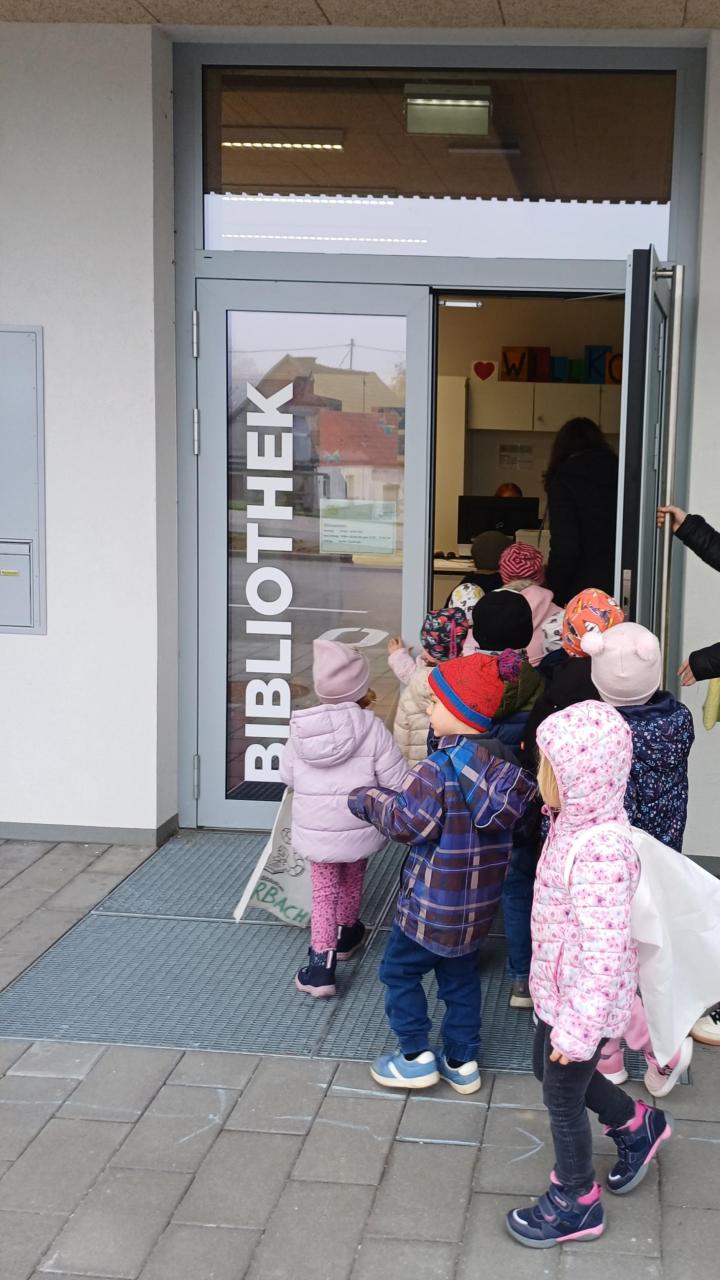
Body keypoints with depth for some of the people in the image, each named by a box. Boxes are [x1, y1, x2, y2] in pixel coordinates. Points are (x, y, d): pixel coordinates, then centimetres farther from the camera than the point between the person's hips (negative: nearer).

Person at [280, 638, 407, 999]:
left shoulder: (301, 728, -7)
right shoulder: (371, 727, -17)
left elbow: (287, 775, 4)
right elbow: (397, 779, -16)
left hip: (313, 830, 1)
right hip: (358, 829, -1)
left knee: (324, 891, 13)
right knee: (352, 881, 25)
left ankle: (322, 958, -1)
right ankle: (345, 934, 47)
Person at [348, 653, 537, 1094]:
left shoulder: (438, 768, -24)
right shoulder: (503, 764, -2)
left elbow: (408, 823, -23)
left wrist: (371, 800, -3)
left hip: (435, 903, -7)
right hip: (479, 902, 7)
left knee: (400, 970, 11)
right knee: (461, 976, 20)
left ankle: (417, 1057, 15)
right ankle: (463, 1061, 26)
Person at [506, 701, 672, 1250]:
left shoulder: (598, 852, -34)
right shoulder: (581, 824, -5)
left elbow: (603, 955, -32)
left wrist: (576, 1031, -26)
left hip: (582, 1001, -9)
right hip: (561, 991, 9)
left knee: (563, 1097, 11)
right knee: (553, 1072, 27)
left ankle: (575, 1204, 34)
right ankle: (638, 1125, 47)